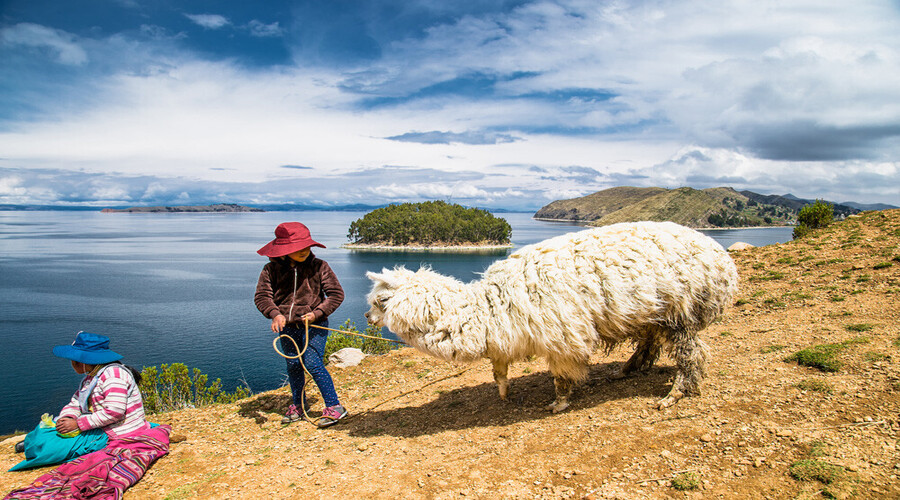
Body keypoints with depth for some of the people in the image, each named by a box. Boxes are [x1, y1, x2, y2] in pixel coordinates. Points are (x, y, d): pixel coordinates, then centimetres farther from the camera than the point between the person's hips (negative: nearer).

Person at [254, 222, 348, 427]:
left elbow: (336, 293, -5)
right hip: (288, 326, 4)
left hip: (315, 325, -3)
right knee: (293, 366, 12)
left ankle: (334, 407, -2)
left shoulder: (319, 266, -7)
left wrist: (317, 312, -17)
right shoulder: (272, 269, -3)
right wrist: (274, 313, -22)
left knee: (313, 364, -13)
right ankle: (299, 406, 33)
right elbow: (261, 296, -3)